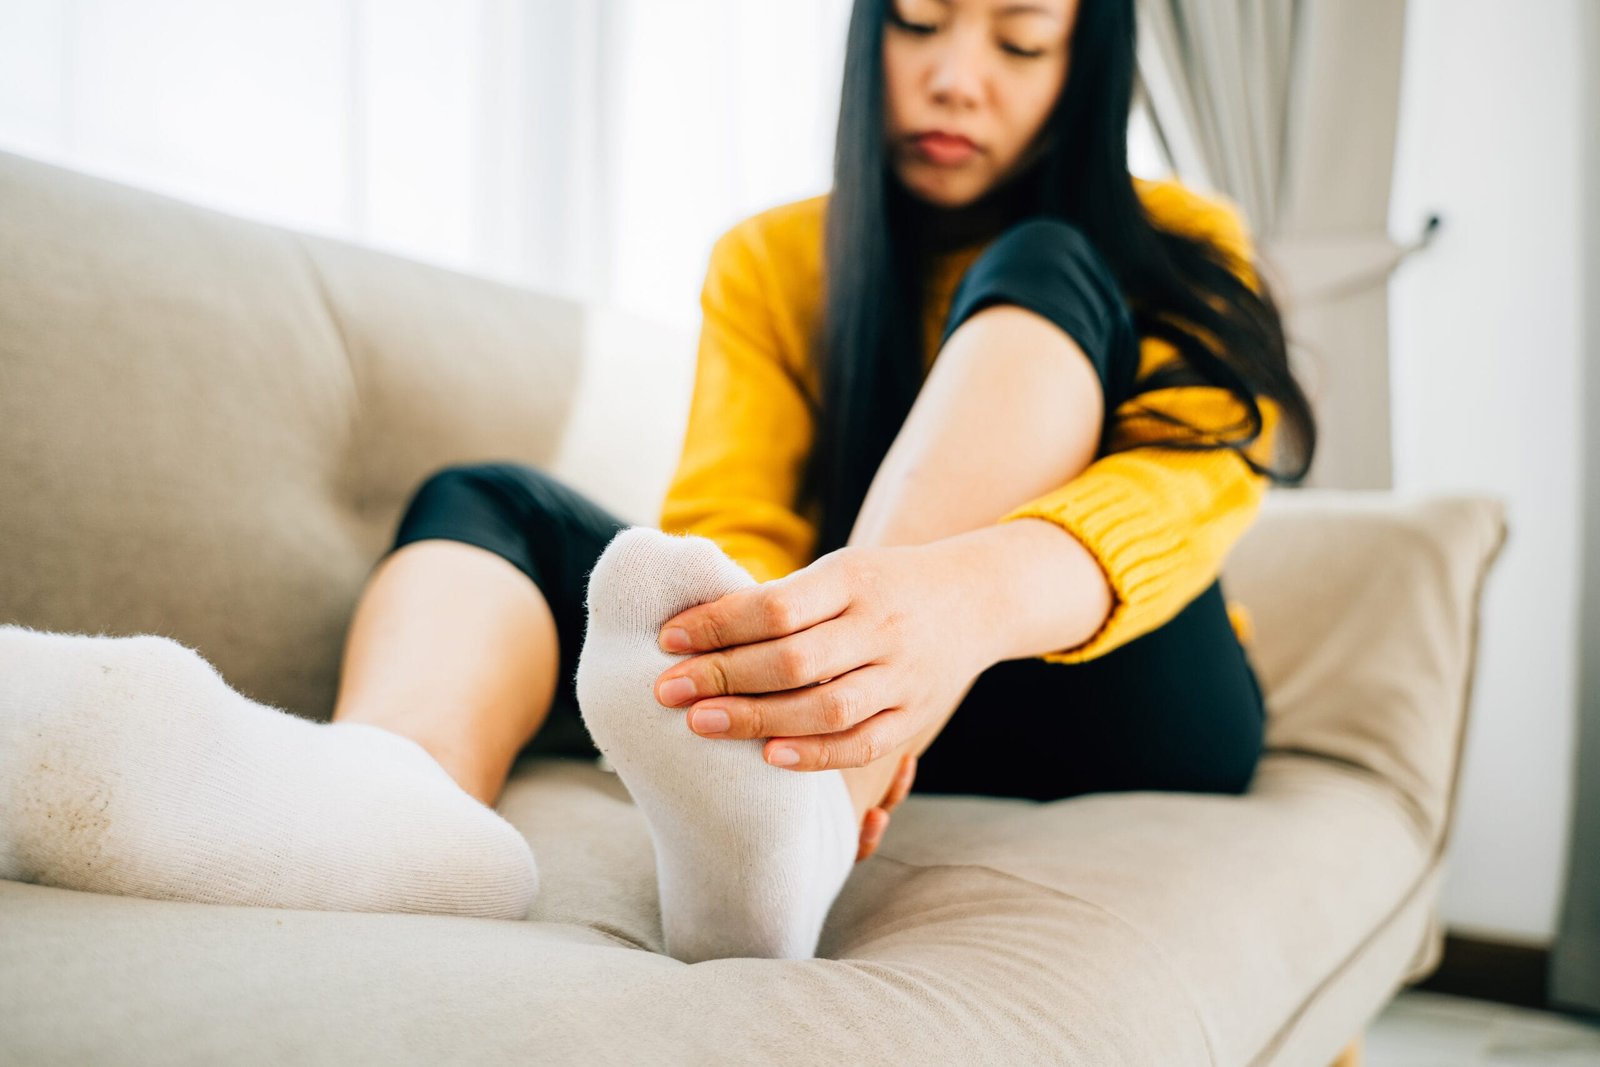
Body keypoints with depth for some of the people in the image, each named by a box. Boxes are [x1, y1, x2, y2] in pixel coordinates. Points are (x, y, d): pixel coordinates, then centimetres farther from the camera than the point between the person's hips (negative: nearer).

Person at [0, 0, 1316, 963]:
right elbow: (728, 524, -12)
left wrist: (964, 595, -45)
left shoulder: (1180, 248, 0)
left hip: (1120, 708, -1)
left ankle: (797, 818, -45)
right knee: (489, 502, -13)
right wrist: (832, 683, -37)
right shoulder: (770, 262, 4)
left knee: (1041, 270, -22)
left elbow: (1200, 474, -22)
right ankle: (399, 800, -47)